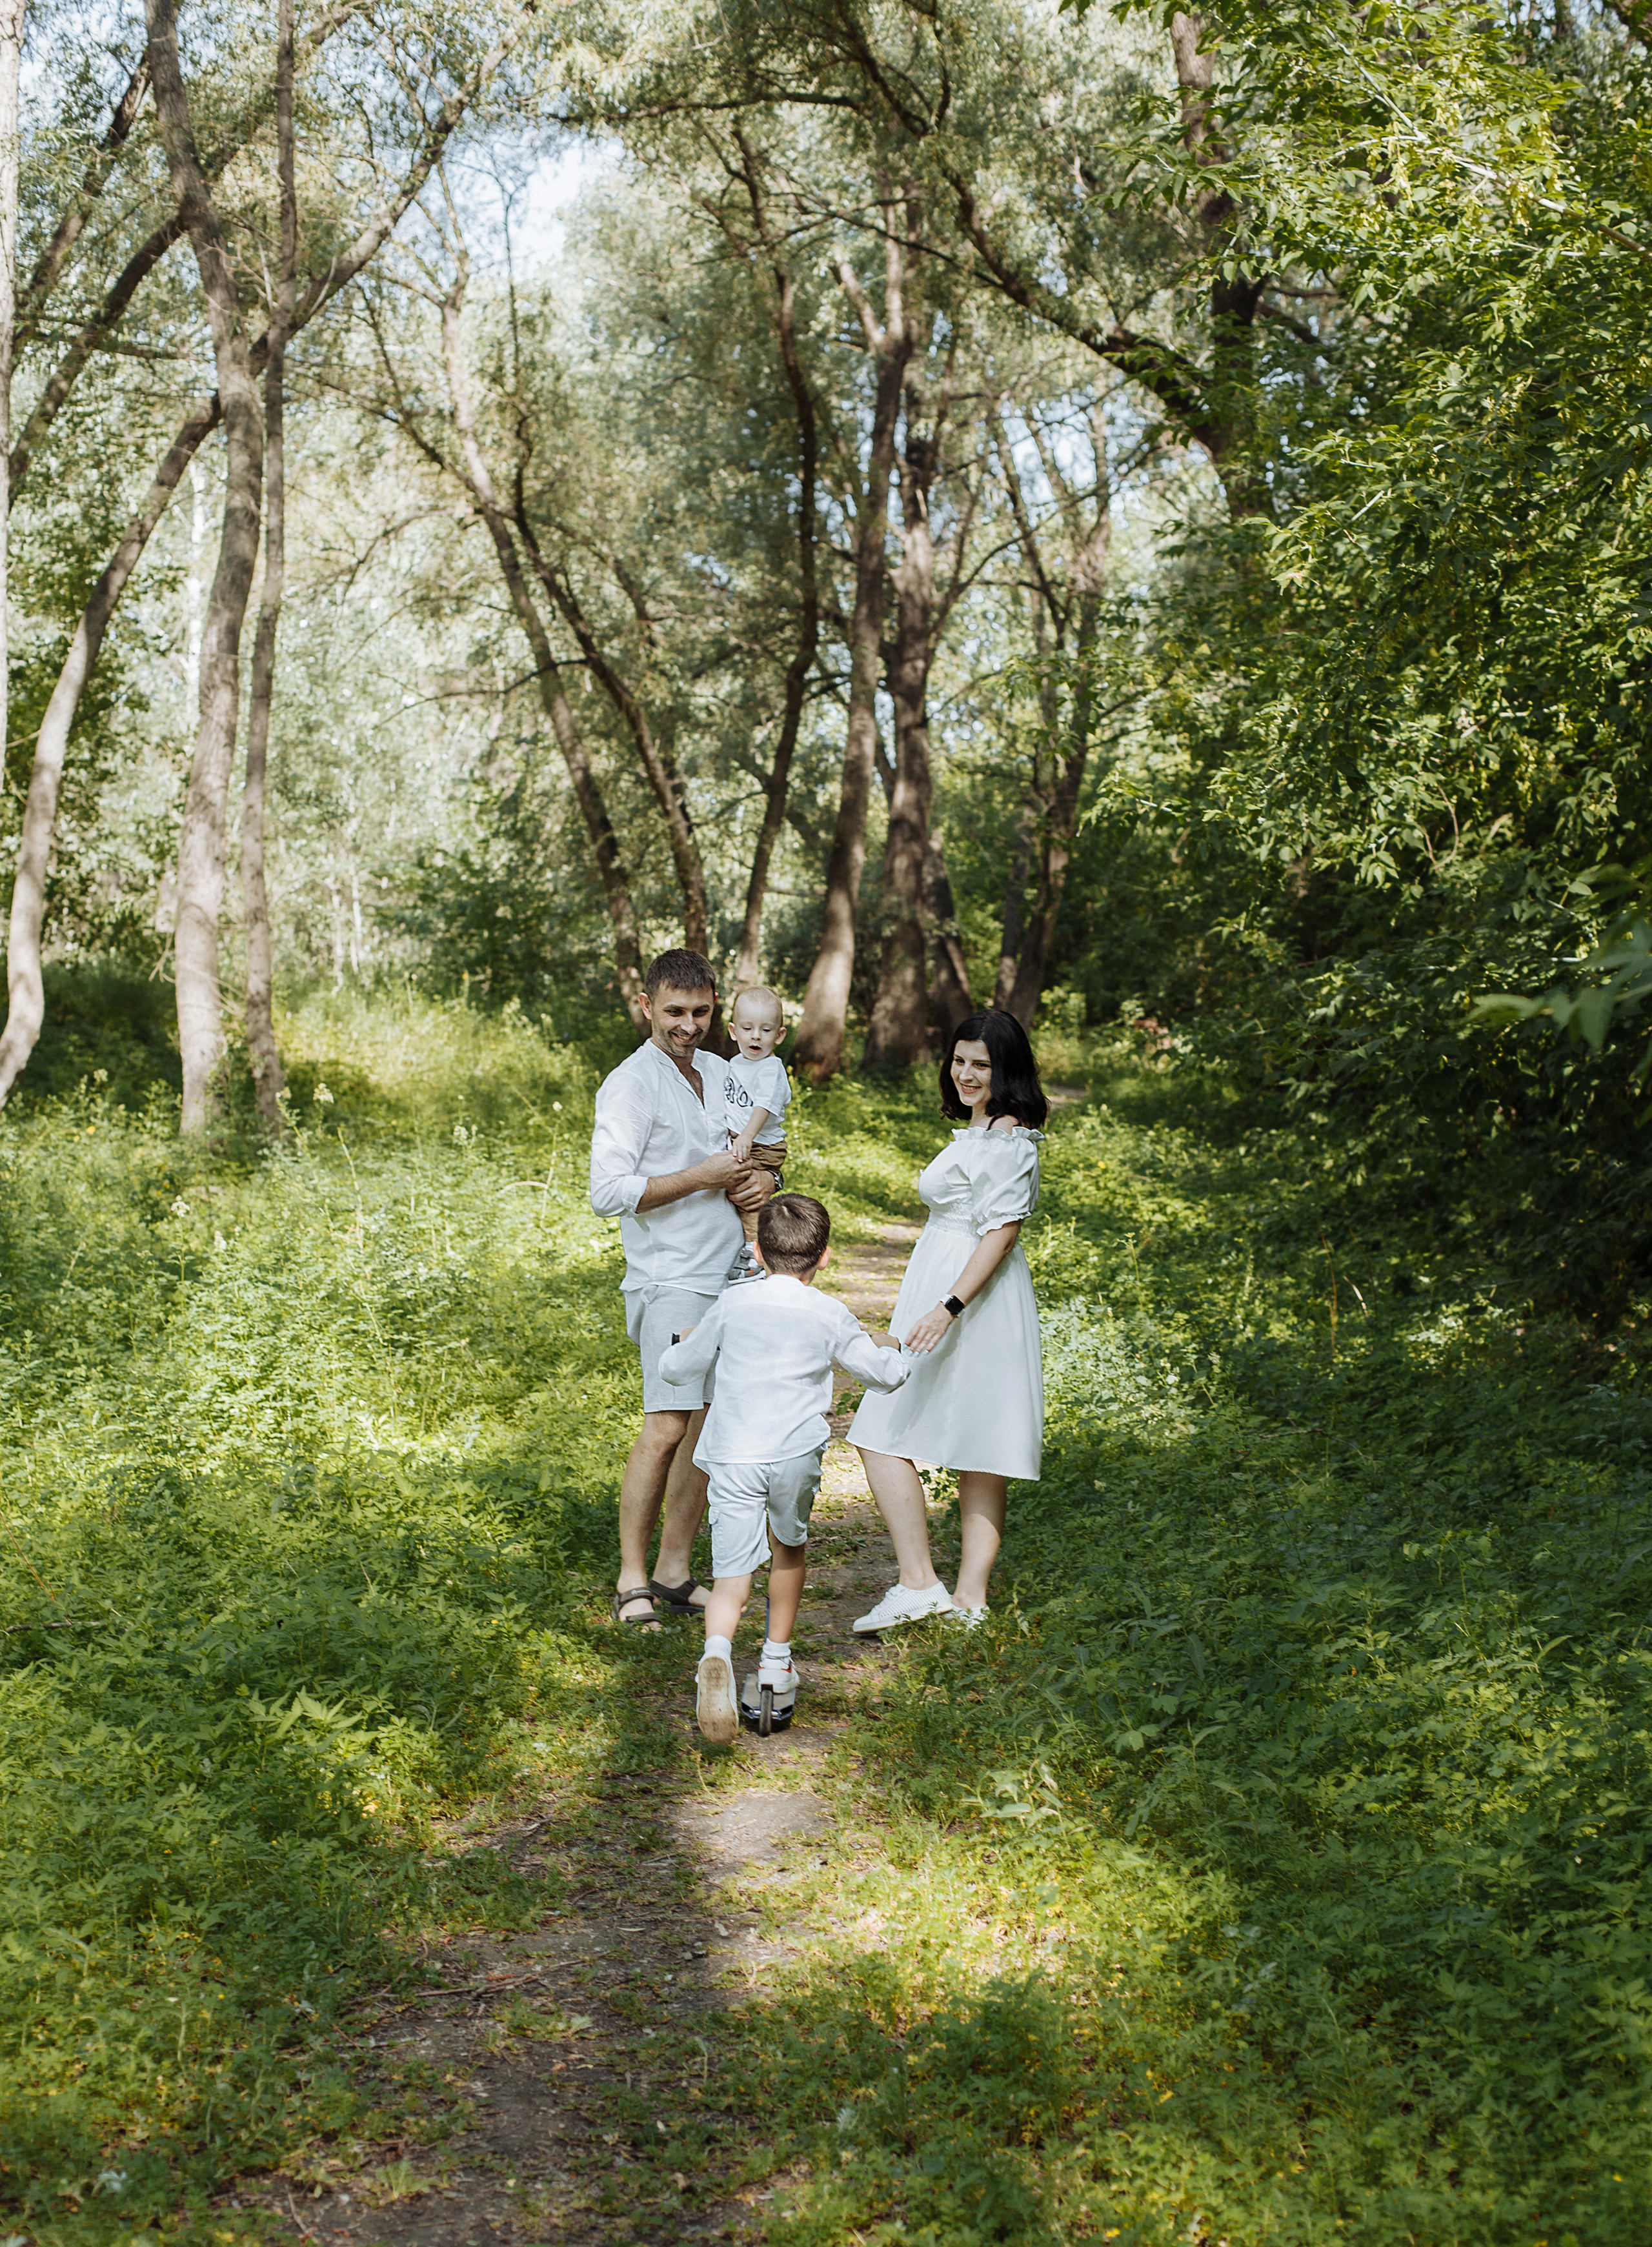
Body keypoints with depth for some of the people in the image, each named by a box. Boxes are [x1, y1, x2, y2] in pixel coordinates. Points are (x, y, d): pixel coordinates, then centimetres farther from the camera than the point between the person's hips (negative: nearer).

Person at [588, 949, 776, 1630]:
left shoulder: (722, 1073, 15)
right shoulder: (632, 1084, -8)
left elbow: (759, 1152, 25)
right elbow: (609, 1191, -15)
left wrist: (762, 1179, 1)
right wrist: (703, 1178, -15)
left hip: (731, 1277, 7)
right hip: (671, 1280, -7)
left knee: (711, 1425, 6)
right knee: (667, 1426, -14)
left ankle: (675, 1571, 14)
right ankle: (632, 1580, -6)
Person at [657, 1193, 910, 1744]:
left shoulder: (733, 1305, 6)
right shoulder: (830, 1316, 4)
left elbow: (678, 1368, 16)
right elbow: (884, 1373, 17)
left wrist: (683, 1346, 40)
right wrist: (890, 1349, 40)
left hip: (732, 1458, 0)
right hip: (796, 1455, 0)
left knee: (732, 1579, -3)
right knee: (789, 1548, 27)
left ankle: (717, 1654, -32)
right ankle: (776, 1662, 35)